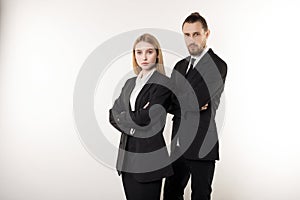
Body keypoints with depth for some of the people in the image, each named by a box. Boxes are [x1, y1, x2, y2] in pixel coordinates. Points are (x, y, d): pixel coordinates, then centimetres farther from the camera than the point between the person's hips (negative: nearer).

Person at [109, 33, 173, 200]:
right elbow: (113, 115, 8)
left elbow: (145, 118, -17)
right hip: (127, 156, 6)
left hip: (149, 155, -6)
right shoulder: (130, 83, 14)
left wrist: (121, 116, -2)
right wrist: (130, 127, -10)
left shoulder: (163, 83, -8)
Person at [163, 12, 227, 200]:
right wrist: (190, 105, -14)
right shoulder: (180, 66, 12)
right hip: (178, 145, 7)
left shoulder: (217, 65, -11)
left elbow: (195, 101, -21)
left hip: (201, 146, -7)